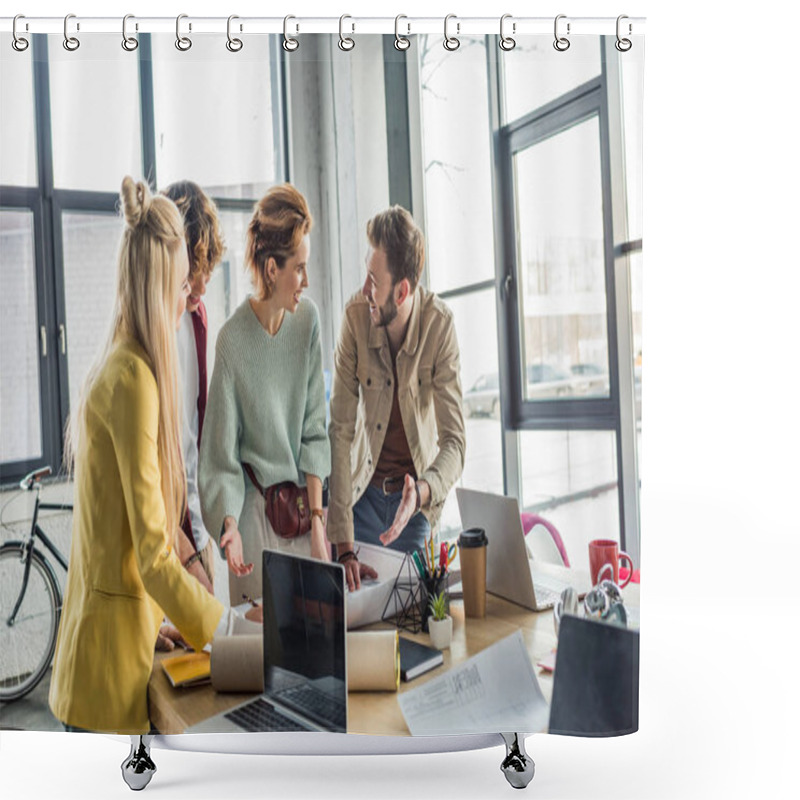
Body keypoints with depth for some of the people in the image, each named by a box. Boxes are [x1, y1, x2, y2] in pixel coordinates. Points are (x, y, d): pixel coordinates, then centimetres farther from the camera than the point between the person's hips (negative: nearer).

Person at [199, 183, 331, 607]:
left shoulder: (308, 319, -3)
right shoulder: (232, 341, -16)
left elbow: (315, 428, -1)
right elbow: (221, 459, -10)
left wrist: (317, 519, -5)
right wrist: (229, 526, -25)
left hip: (305, 501, 4)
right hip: (255, 511, -4)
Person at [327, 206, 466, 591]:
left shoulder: (439, 323, -20)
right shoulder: (355, 316, -19)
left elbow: (454, 439, -19)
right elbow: (340, 430, -20)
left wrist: (423, 491, -41)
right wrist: (343, 545, -24)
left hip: (417, 495, 0)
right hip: (365, 490, 0)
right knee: (356, 595, 6)